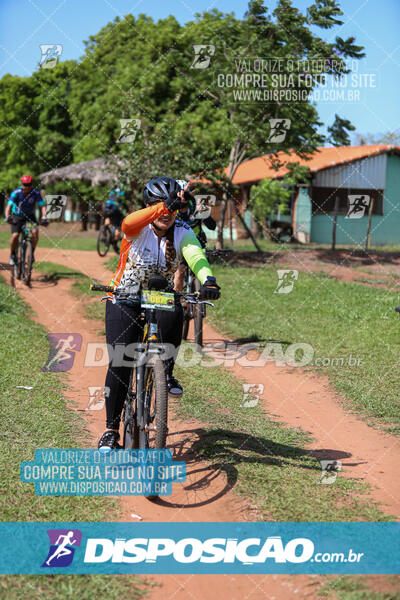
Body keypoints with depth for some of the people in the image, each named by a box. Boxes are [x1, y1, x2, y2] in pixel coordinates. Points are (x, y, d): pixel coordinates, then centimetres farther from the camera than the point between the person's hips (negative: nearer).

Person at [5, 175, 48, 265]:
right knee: (15, 235, -20)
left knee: (35, 232, -24)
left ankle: (32, 252, -4)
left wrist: (44, 217, -37)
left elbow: (42, 206, -21)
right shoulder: (16, 193, -22)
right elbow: (9, 206, -30)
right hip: (17, 216, -1)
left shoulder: (36, 193, -18)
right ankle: (12, 255, 5)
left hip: (30, 216, 1)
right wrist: (7, 217, -47)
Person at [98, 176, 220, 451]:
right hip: (125, 299, -2)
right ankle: (111, 429, 5)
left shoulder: (182, 232, -9)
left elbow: (196, 256, -29)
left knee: (175, 315, -35)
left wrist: (208, 280, -49)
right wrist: (164, 207, -53)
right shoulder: (139, 229, -15)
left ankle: (166, 370, -9)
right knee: (119, 363, -10)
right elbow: (128, 224, -41)